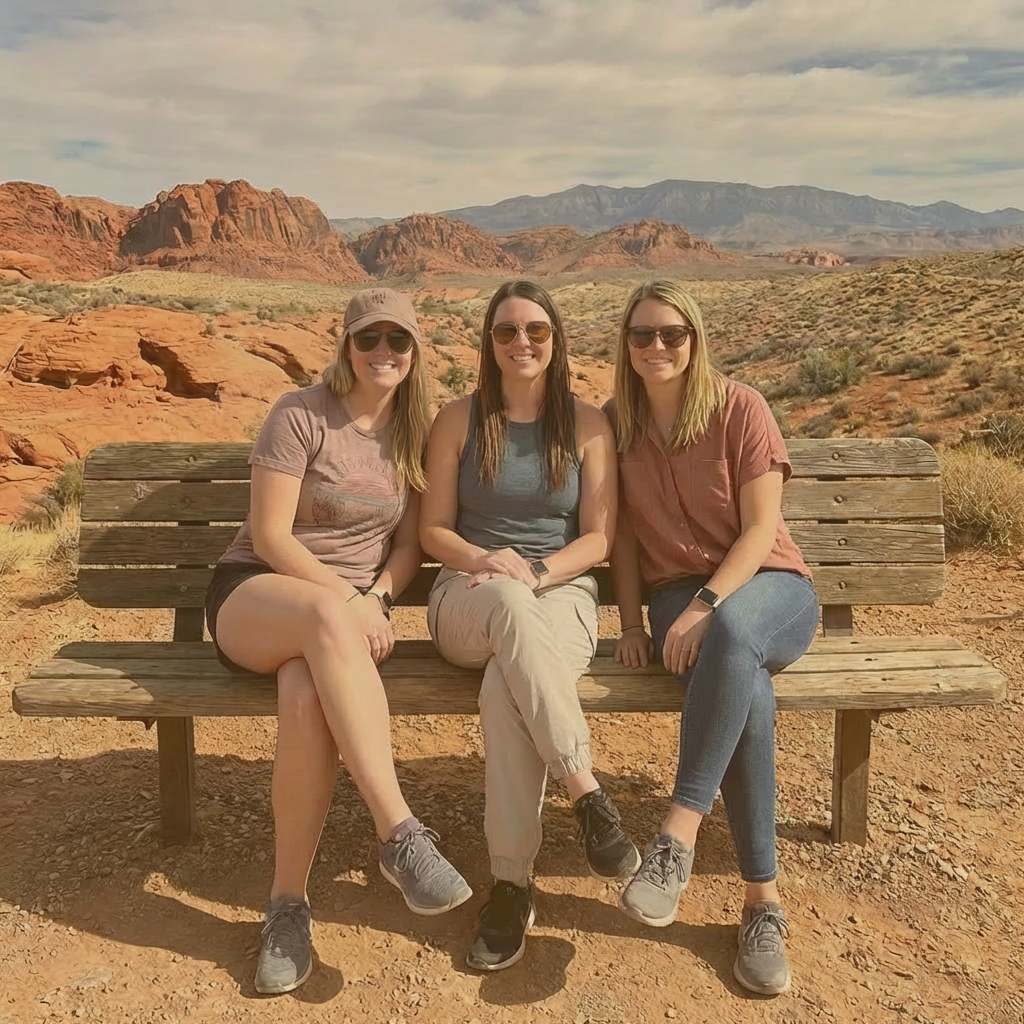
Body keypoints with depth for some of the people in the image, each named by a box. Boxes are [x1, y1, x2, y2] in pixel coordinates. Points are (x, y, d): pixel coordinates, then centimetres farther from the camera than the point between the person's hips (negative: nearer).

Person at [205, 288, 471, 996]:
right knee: (327, 617, -41)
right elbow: (269, 535, -10)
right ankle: (400, 835, -40)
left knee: (307, 700, -35)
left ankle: (289, 903, -19)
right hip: (256, 593, -2)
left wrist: (375, 600, -11)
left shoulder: (414, 432, 9)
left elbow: (410, 543, 8)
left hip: (350, 610, 3)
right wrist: (344, 599, -19)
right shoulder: (300, 415, -5)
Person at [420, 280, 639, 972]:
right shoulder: (458, 420, 9)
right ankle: (588, 793, -35)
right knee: (508, 602, -40)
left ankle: (512, 886, -27)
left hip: (561, 594, 0)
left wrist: (535, 572, -15)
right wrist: (484, 560, -14)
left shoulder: (587, 425, 8)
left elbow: (599, 538, 3)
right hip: (469, 599, 1)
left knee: (506, 687, -36)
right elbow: (434, 529, 8)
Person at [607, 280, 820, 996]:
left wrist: (707, 606, -21)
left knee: (731, 632, -40)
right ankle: (763, 898, -23)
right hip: (678, 596, 1)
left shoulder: (739, 407, -4)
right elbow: (624, 533, 10)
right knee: (746, 689, -33)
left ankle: (680, 832, -33)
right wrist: (633, 622, 1)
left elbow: (761, 528, -9)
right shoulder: (616, 423, 7)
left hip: (767, 587, -1)